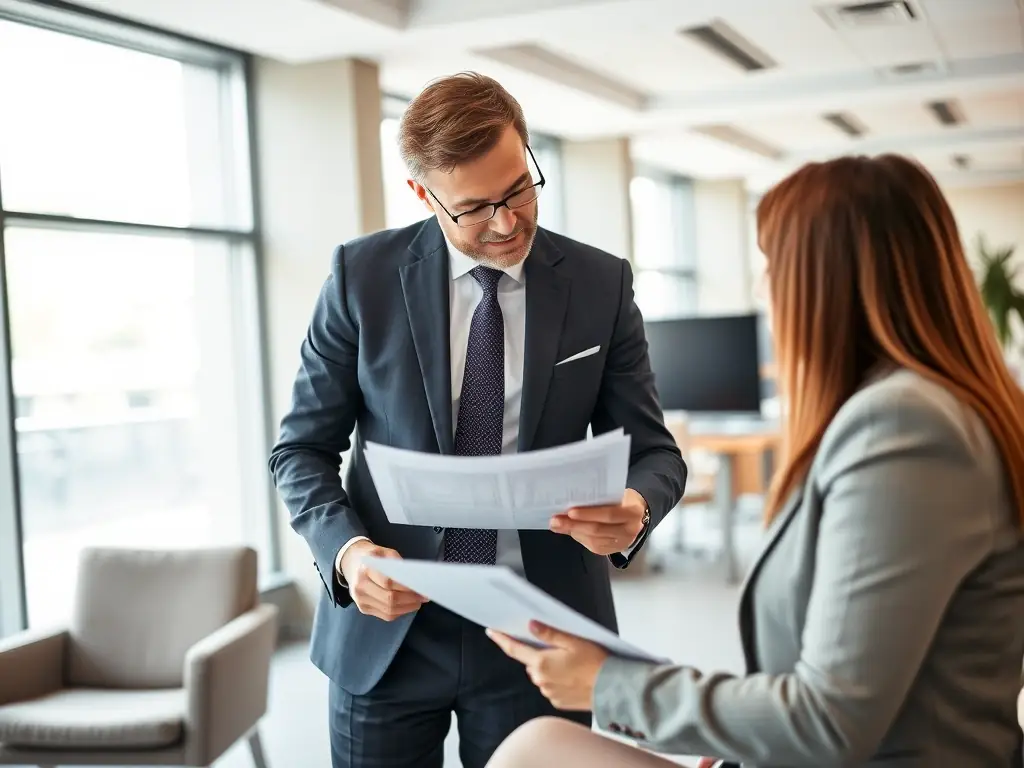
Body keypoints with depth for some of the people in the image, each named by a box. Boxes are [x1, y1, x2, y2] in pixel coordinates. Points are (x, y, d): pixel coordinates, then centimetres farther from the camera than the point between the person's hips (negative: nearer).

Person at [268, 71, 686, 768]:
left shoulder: (602, 285, -2)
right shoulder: (363, 275, -4)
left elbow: (653, 451, 2)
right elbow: (303, 449, 1)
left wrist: (635, 508, -22)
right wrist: (347, 548, -18)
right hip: (386, 626, 0)